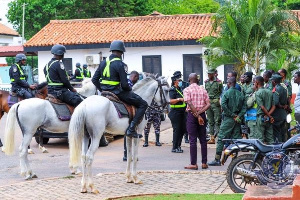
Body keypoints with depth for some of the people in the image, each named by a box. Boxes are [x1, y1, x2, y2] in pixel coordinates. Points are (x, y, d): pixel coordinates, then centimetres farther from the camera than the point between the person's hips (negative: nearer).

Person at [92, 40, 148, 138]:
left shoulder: (103, 62, 7)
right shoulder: (119, 64, -14)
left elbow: (94, 79, 10)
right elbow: (124, 84, -17)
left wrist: (102, 90, 18)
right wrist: (130, 90, 3)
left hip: (105, 92, 8)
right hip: (117, 92, -8)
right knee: (143, 104, -1)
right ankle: (131, 129, -9)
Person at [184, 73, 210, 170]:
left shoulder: (187, 90, -4)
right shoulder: (203, 90, 8)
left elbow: (190, 104, -17)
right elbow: (208, 104, -2)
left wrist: (197, 115, -18)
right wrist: (199, 113, -9)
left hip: (192, 115, -3)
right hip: (202, 115, 4)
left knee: (193, 140, -2)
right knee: (203, 140, 9)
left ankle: (194, 164, -2)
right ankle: (204, 163, 10)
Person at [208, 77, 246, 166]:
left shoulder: (227, 93, -7)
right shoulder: (240, 94, 9)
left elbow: (223, 105, -20)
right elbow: (244, 107, 2)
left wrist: (232, 115, -14)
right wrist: (238, 116, -5)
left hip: (228, 119, -5)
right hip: (237, 120, 5)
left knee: (221, 138, -2)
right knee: (236, 139, 9)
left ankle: (217, 159, -4)